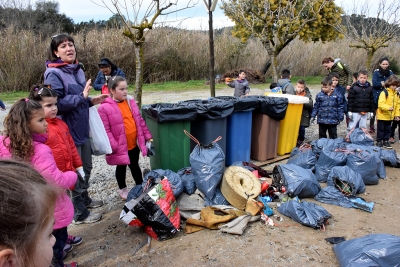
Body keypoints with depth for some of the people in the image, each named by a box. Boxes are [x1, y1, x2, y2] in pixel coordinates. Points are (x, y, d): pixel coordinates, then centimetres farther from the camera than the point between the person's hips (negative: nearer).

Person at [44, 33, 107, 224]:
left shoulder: (77, 70, 9)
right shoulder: (53, 74, -15)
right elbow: (56, 104, -24)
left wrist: (92, 101, 2)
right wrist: (82, 96, -24)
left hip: (83, 128, 8)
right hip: (68, 130, -8)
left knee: (86, 167, 20)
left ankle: (84, 199, 42)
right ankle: (79, 213, 20)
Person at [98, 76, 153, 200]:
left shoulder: (131, 101, 3)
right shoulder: (105, 108, -16)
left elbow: (139, 121, 10)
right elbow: (106, 130, -16)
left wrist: (148, 137, 9)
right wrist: (113, 146, -19)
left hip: (134, 143, 5)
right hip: (120, 146, -4)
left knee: (135, 166, 21)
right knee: (121, 168, 17)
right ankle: (122, 189, 37)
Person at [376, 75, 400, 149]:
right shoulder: (384, 92, -14)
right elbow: (381, 104, -23)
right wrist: (388, 107, -38)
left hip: (390, 116, 6)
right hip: (382, 115, -6)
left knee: (387, 129, 15)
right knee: (380, 129, 4)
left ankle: (386, 141, 24)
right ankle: (379, 142, 13)